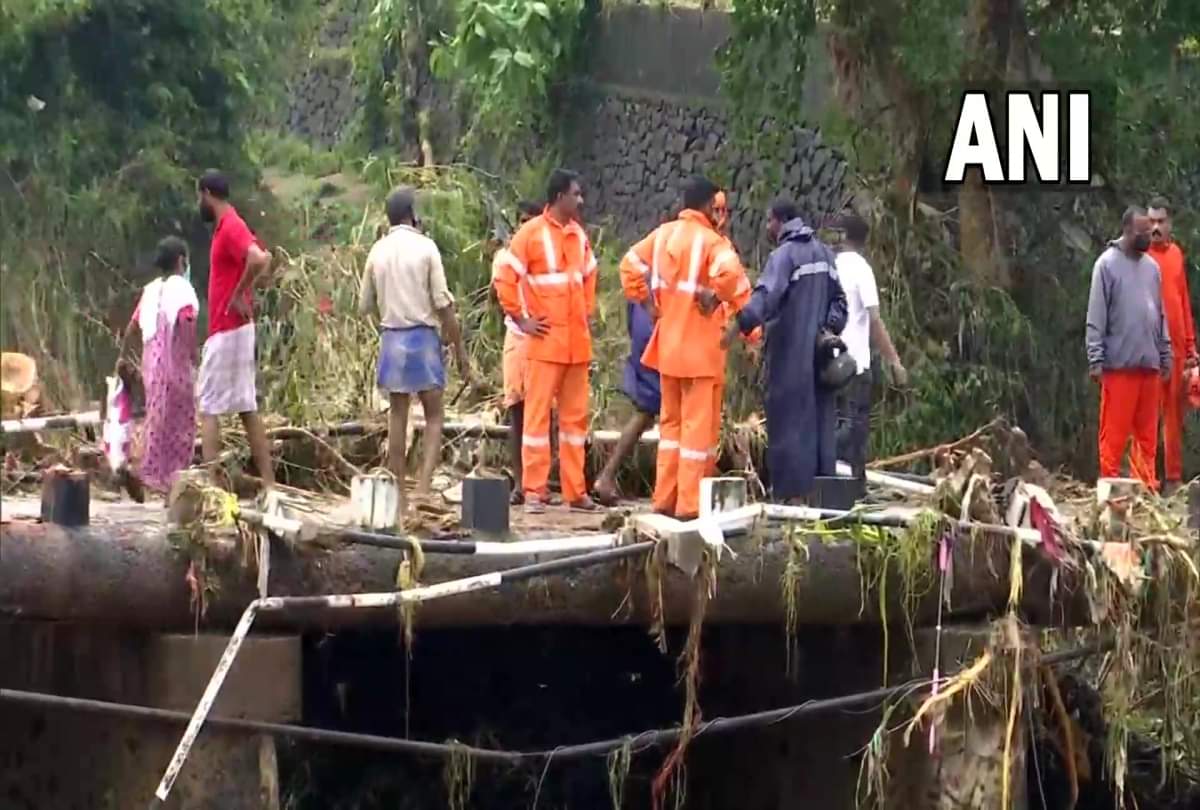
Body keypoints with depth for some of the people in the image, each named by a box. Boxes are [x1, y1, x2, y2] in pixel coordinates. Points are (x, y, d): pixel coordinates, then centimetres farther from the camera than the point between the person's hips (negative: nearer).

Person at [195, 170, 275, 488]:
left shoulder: (230, 227, -15)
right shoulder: (228, 226, 14)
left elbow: (259, 259, -32)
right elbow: (262, 258, 25)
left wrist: (239, 295, -21)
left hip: (226, 331, -10)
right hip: (236, 330, 10)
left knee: (208, 408, -8)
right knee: (247, 407, 9)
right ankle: (268, 483, 9)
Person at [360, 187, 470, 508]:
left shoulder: (377, 251, 4)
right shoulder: (425, 247, -7)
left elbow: (365, 305, 8)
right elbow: (443, 303, -9)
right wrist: (459, 349, -4)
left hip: (391, 337, 4)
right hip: (422, 336, -4)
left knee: (397, 415, 9)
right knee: (435, 414, 3)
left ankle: (398, 493, 9)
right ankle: (424, 486, -13)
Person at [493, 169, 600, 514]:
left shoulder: (578, 234, 10)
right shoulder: (532, 233, -8)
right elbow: (505, 278, -8)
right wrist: (522, 320, -9)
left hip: (578, 342, 6)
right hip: (546, 340, -6)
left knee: (575, 416, 9)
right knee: (538, 413, -3)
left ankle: (575, 491, 14)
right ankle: (534, 491, -1)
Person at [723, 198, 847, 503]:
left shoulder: (785, 254, -11)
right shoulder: (824, 252, 13)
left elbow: (766, 295, -25)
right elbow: (838, 297, 16)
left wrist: (739, 325, -32)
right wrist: (832, 330, 16)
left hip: (790, 350, -7)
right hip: (818, 349, 7)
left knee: (790, 417, -5)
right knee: (819, 416, 10)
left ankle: (792, 488, -7)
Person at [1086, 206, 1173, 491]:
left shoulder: (1152, 267, 14)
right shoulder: (1107, 264, -4)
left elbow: (1161, 315, 18)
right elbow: (1096, 317, -7)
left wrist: (1166, 355, 14)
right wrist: (1096, 360, -13)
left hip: (1150, 364, 6)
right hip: (1119, 364, -6)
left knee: (1148, 433, 7)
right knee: (1114, 433, -4)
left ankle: (1147, 486, 12)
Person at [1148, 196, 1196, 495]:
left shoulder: (1176, 253, 13)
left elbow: (1185, 300, 17)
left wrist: (1191, 346, 15)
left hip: (1177, 348, 6)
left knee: (1175, 415, 9)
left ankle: (1174, 478, 15)